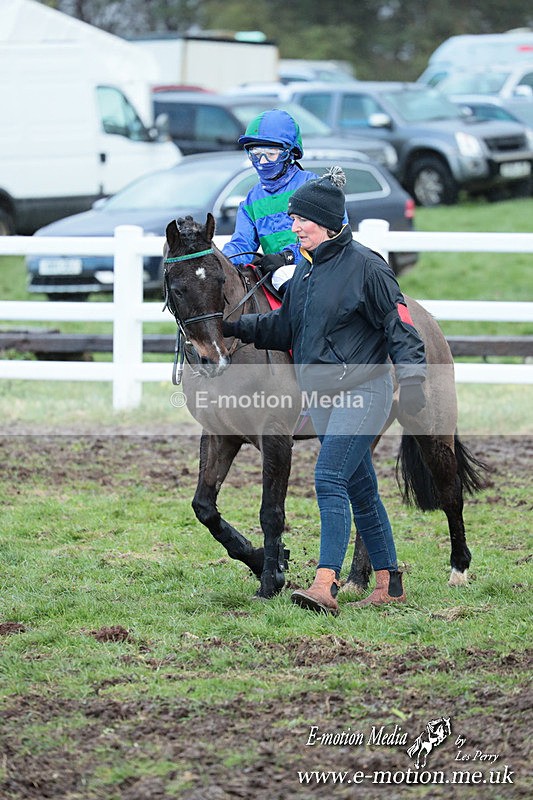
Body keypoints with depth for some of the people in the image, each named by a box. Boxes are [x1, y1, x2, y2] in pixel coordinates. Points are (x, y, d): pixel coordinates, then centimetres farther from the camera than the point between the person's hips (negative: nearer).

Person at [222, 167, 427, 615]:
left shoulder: (365, 266, -12)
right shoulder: (305, 270, 11)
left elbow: (399, 325, -12)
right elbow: (285, 328, 18)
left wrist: (412, 378, -22)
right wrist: (237, 327, 6)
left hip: (363, 392, -8)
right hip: (322, 395, 8)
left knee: (330, 481, -19)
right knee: (360, 489, 13)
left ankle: (326, 586, -25)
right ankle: (389, 583, 22)